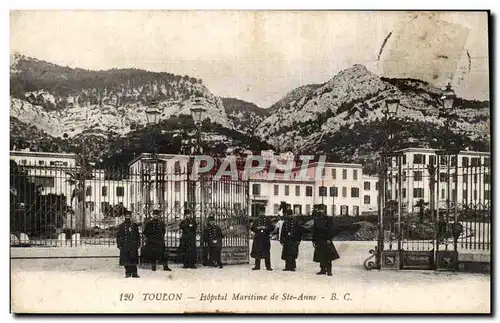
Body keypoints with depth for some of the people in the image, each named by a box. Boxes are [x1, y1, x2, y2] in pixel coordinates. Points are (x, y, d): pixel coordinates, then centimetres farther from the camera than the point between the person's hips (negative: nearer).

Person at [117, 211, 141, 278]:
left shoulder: (134, 226, 9)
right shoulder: (121, 226, 8)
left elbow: (138, 236, 11)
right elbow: (118, 236, 7)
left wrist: (138, 244, 5)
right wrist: (119, 244, -1)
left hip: (133, 245, 0)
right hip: (124, 246, 0)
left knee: (133, 259, -4)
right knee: (125, 260, 1)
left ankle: (134, 273, 0)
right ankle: (128, 273, 10)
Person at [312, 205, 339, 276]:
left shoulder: (328, 219, -1)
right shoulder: (316, 219, 12)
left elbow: (330, 230, -5)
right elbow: (314, 230, 14)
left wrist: (329, 239, -13)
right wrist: (314, 240, 11)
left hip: (326, 240, -4)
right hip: (319, 241, 4)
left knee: (328, 256, -7)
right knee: (321, 257, 7)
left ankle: (329, 270, -3)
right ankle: (323, 270, 15)